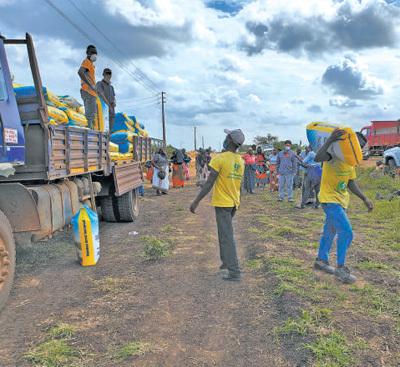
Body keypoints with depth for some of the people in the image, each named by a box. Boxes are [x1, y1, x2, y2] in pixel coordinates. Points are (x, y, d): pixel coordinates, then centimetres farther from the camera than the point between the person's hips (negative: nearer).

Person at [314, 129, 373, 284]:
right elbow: (318, 158, -42)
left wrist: (364, 198, 6)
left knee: (330, 232, 18)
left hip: (342, 201, 9)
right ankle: (340, 268, 0)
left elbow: (351, 183, 13)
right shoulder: (332, 155, -19)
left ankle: (321, 260, 34)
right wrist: (329, 140, -52)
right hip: (330, 199, -9)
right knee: (346, 232, -13)